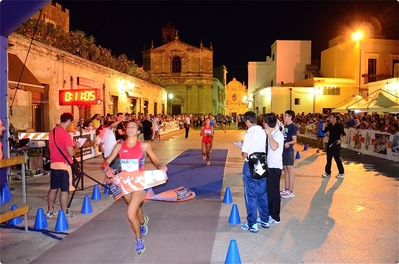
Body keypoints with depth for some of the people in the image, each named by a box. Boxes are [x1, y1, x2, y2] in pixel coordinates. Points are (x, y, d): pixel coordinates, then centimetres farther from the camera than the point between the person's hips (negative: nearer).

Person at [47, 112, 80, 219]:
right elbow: (71, 153, -20)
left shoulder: (52, 132, 8)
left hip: (53, 164, 8)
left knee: (53, 188, 15)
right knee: (65, 190, 1)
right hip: (64, 165, -8)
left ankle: (50, 211, 23)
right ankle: (64, 213, 8)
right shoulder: (66, 134, -18)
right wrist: (76, 146, 0)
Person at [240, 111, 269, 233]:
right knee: (262, 193, 17)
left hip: (250, 166, -6)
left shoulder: (249, 134, -17)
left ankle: (252, 224, 10)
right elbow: (263, 148, 11)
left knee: (251, 195, 3)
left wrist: (242, 151, 4)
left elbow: (245, 155, -17)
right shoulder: (263, 132, 2)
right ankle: (265, 220, 29)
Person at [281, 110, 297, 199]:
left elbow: (294, 140, -17)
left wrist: (288, 143, -34)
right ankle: (286, 189, 25)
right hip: (283, 150, 9)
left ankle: (291, 192, 4)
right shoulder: (285, 126, 12)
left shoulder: (293, 127, -12)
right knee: (285, 170, 15)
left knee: (290, 170, -2)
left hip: (289, 150, -8)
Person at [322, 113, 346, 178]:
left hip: (336, 144, -6)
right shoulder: (329, 125, 5)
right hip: (329, 143, 6)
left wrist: (341, 140, -24)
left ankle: (341, 172, 20)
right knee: (328, 159, 9)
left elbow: (344, 134, -11)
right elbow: (324, 131, 4)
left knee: (337, 158, 3)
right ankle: (328, 173, 17)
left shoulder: (339, 126, -12)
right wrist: (324, 124, -6)